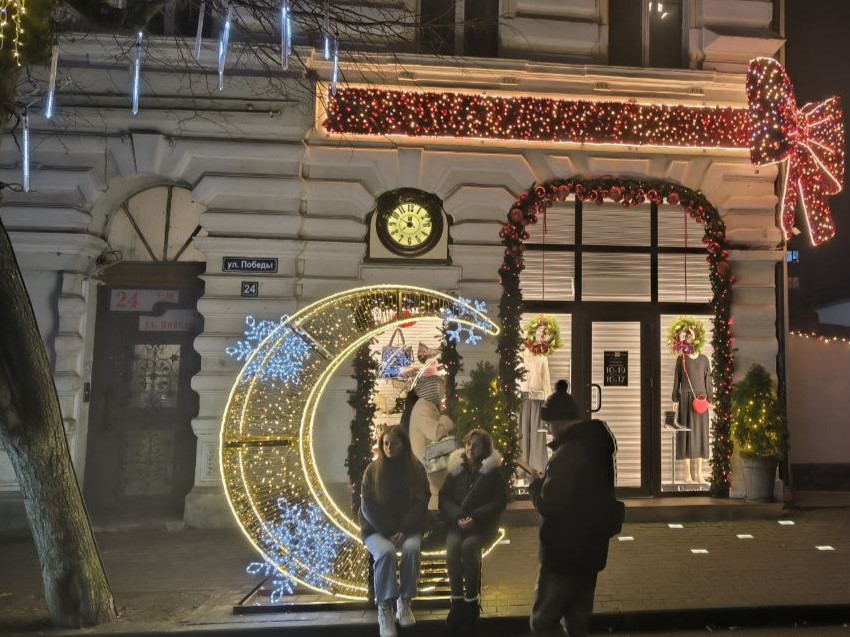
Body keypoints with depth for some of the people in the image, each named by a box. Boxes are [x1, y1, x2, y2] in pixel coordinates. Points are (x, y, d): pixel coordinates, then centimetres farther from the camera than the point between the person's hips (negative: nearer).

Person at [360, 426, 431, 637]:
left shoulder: (416, 469, 0)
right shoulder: (373, 470, -2)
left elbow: (421, 503, -4)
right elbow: (368, 506, -7)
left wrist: (403, 530, -17)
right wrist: (390, 531, -16)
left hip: (408, 527, 1)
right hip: (377, 528, -1)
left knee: (412, 548, -31)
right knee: (386, 552, -33)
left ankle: (404, 603, -13)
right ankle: (384, 609, -22)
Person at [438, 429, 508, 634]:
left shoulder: (494, 472, -1)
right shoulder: (455, 469, 6)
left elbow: (500, 502, -6)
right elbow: (444, 498, 2)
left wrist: (475, 517, -19)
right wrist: (458, 517, -17)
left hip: (483, 524, -2)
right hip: (457, 522, 2)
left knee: (468, 546, -32)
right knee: (452, 546, -30)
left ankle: (471, 602, -17)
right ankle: (457, 601, -19)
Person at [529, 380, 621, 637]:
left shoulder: (569, 451, -23)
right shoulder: (596, 446, 8)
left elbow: (548, 505, -25)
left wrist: (537, 484, -7)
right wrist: (548, 481, 9)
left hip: (565, 553, -9)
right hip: (588, 549, 9)